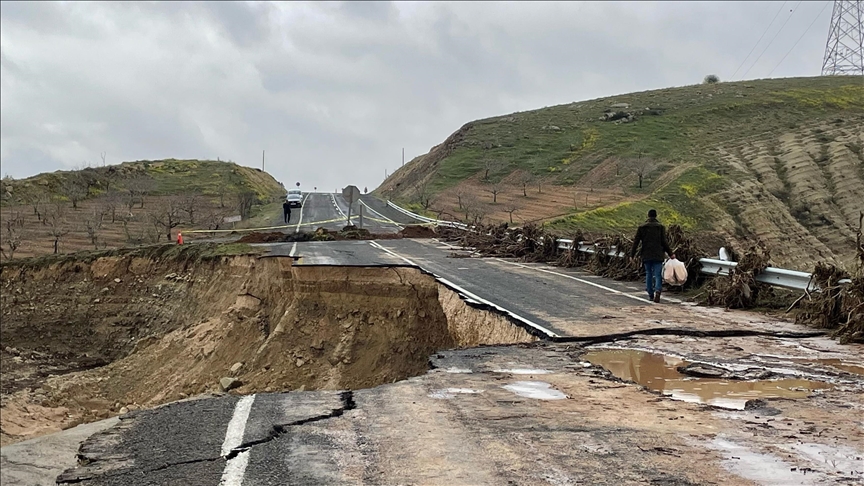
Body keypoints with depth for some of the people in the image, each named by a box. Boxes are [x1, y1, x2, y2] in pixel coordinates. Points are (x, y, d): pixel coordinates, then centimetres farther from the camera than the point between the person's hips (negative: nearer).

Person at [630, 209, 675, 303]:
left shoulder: (642, 227, 4)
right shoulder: (661, 227, 1)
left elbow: (636, 242, 2)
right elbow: (664, 242, -2)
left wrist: (632, 255, 5)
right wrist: (670, 253, 4)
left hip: (646, 255, 1)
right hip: (658, 256, -1)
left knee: (648, 274, 12)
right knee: (658, 275, -1)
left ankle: (650, 295, 14)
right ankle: (657, 290, -27)